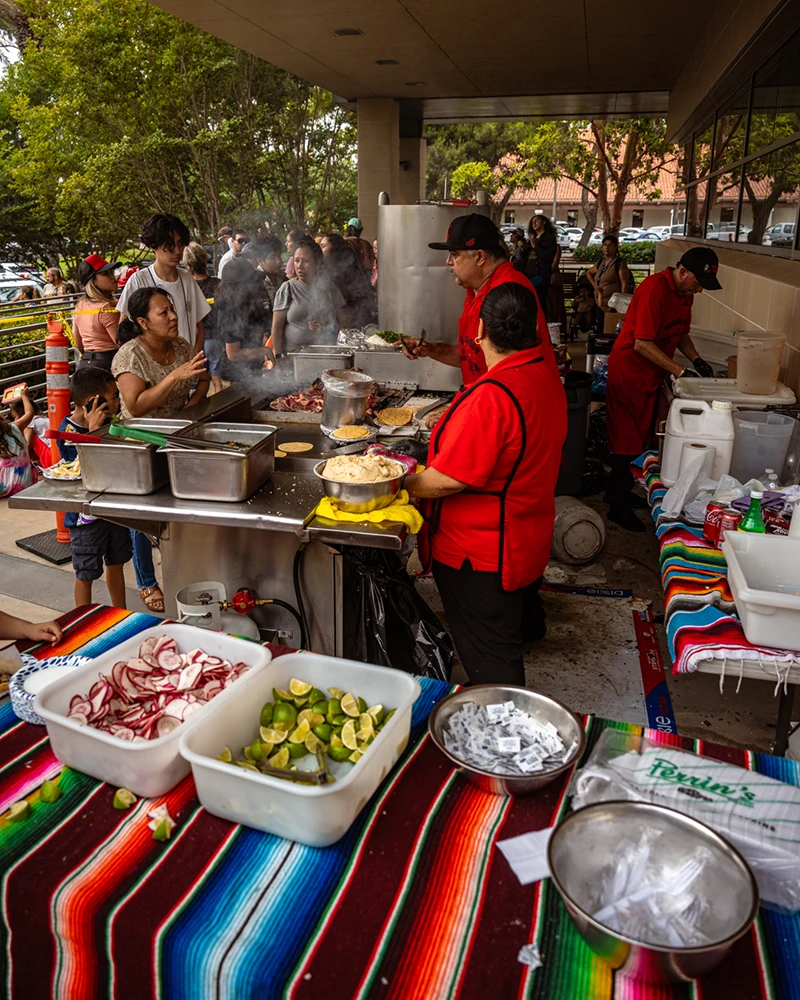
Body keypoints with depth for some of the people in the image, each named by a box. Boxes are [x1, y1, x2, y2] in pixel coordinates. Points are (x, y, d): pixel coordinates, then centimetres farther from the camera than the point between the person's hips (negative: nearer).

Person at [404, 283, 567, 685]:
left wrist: (402, 484, -10)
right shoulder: (545, 374, 2)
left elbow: (449, 479, -27)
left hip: (481, 556, -10)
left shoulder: (491, 395, -29)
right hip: (526, 542, 10)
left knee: (490, 664, 4)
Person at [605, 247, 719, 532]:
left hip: (650, 375, 9)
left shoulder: (685, 292, 6)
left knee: (639, 437, 15)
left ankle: (621, 492, 28)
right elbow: (642, 344, -26)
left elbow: (681, 332, 19)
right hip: (628, 371, -9)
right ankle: (618, 506, 7)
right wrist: (679, 371, -25)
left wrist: (696, 360, 3)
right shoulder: (655, 290, -23)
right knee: (627, 440, -3)